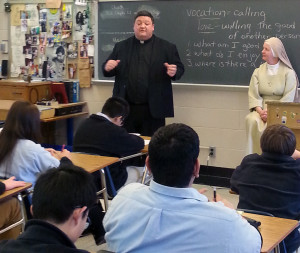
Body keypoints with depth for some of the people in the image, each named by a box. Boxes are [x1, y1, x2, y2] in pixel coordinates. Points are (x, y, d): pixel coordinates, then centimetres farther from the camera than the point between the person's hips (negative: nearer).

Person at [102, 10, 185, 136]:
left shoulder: (167, 47, 5)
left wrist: (174, 72, -18)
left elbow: (180, 68, 5)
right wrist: (108, 68, -10)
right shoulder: (121, 47, 11)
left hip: (153, 109, -2)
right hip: (126, 108, 2)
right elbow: (106, 69, 13)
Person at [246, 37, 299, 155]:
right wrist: (260, 111, -16)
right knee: (251, 120, -30)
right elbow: (253, 95, 3)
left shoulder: (288, 73, 2)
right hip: (262, 109, 3)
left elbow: (288, 98, -6)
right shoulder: (258, 72, 13)